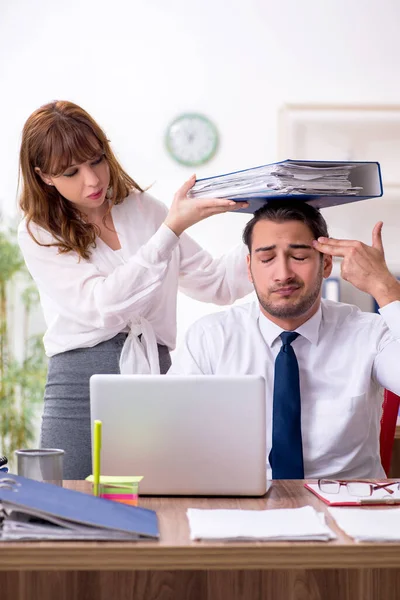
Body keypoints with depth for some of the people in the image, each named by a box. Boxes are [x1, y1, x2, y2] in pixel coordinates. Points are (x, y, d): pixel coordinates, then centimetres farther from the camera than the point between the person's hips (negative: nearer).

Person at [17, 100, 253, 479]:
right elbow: (102, 306, -14)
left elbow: (217, 283, 12)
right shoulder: (39, 235, 1)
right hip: (81, 387, -2)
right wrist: (172, 229, -19)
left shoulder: (144, 210, 11)